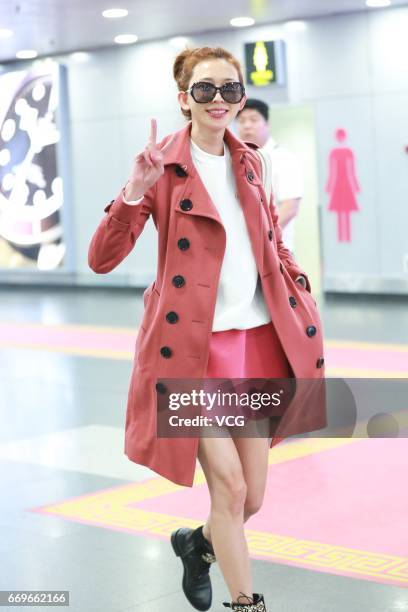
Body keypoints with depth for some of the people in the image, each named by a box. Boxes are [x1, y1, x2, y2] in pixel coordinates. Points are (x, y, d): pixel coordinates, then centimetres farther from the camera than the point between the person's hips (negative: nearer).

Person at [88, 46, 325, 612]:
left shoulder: (249, 163, 10)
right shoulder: (163, 164, -7)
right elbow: (102, 259, -14)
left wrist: (298, 283, 6)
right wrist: (134, 192, -28)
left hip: (257, 340, 6)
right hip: (193, 346, -5)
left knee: (251, 498, 11)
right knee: (229, 486, -8)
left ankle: (199, 543, 42)